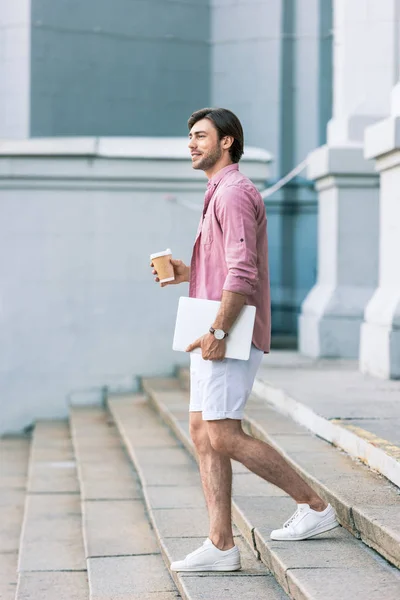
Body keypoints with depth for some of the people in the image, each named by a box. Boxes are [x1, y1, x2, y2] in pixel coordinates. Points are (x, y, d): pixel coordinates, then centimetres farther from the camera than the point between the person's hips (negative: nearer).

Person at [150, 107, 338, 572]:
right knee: (203, 435, 5)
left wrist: (217, 332, -25)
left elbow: (243, 271, -22)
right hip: (214, 336, 11)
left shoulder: (233, 192, -12)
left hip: (230, 338, -11)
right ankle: (220, 545, 4)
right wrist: (189, 273, 12)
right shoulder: (221, 195, 21)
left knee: (224, 438, -11)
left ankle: (314, 506, 1)